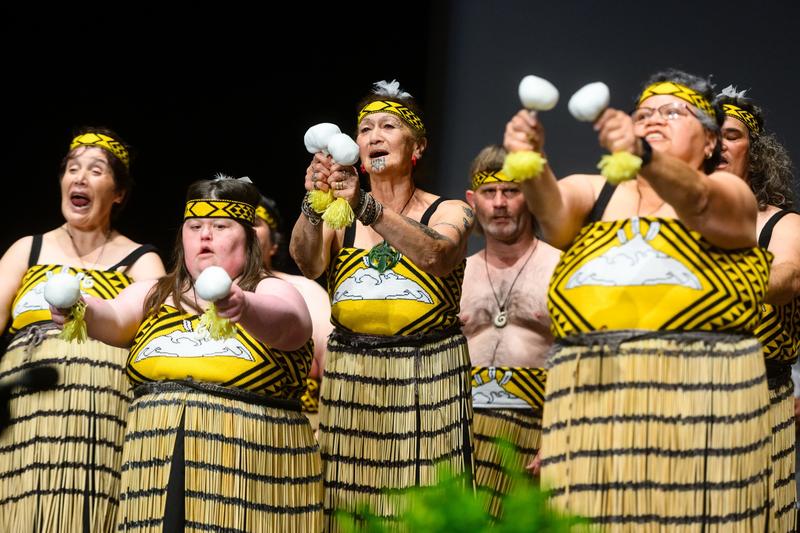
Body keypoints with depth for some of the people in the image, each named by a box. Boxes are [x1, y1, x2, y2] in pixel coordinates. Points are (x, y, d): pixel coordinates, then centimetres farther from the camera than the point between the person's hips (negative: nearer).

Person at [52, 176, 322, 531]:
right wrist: (82, 310, -26)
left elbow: (286, 323, -19)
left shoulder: (271, 292, 3)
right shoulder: (152, 296, 15)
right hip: (156, 472, 3)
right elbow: (112, 320, -3)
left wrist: (244, 307, -42)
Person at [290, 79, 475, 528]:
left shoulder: (449, 213, 3)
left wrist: (367, 209, -33)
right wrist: (314, 208, -31)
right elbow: (307, 263, -11)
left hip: (425, 381, -2)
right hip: (349, 379, 2)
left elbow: (435, 255, -20)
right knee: (351, 503, -3)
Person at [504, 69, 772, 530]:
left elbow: (698, 202, -16)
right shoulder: (594, 194, 17)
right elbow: (555, 209, -6)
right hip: (591, 396, 2)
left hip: (699, 394, -2)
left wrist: (642, 155, -37)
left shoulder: (729, 194, 8)